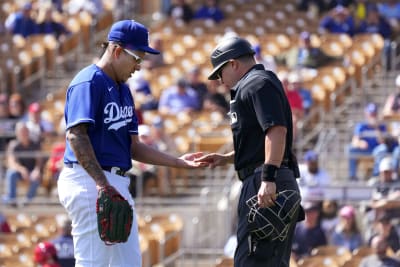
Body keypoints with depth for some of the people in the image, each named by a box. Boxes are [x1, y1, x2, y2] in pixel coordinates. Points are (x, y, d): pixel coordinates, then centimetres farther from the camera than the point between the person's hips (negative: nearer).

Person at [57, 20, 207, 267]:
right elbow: (76, 135, -22)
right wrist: (102, 183, -30)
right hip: (89, 181, -10)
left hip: (118, 183, 10)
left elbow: (133, 147, 22)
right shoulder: (89, 82, -10)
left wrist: (179, 162, 13)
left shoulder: (123, 89, 20)